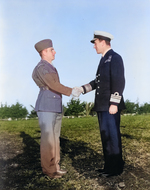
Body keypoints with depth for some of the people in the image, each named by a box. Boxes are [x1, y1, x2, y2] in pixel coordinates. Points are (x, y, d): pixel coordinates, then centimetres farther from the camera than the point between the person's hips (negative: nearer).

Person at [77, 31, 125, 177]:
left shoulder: (115, 58, -8)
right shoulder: (104, 60, 19)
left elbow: (119, 82, -17)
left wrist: (114, 103, -22)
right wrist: (82, 89, 9)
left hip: (110, 106, -9)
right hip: (102, 106, 9)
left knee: (113, 136, -3)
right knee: (105, 136, 12)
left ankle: (116, 168, 8)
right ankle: (109, 165, 22)